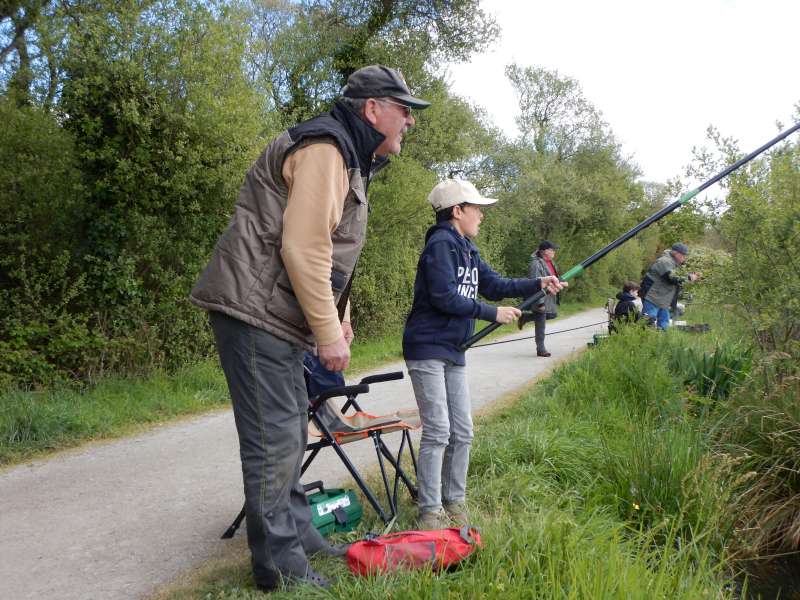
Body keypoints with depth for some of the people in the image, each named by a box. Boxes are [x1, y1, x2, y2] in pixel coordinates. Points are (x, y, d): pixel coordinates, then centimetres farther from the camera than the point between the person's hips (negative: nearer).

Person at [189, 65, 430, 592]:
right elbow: (302, 248, -23)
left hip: (279, 316, 11)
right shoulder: (324, 149, -14)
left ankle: (298, 534, 32)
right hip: (255, 311, -11)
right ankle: (280, 565, 7)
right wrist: (329, 332, -19)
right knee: (274, 439, -5)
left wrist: (339, 320, 18)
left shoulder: (348, 160, 20)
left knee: (291, 430, 18)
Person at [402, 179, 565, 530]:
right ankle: (430, 511, 3)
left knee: (462, 431, 10)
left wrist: (538, 284, 6)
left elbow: (493, 285, 15)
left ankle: (454, 503, 22)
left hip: (453, 351, 9)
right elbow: (444, 297, -20)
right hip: (427, 348, -9)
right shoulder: (441, 244, -13)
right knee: (437, 432, -8)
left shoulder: (466, 249, 16)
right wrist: (493, 314, -15)